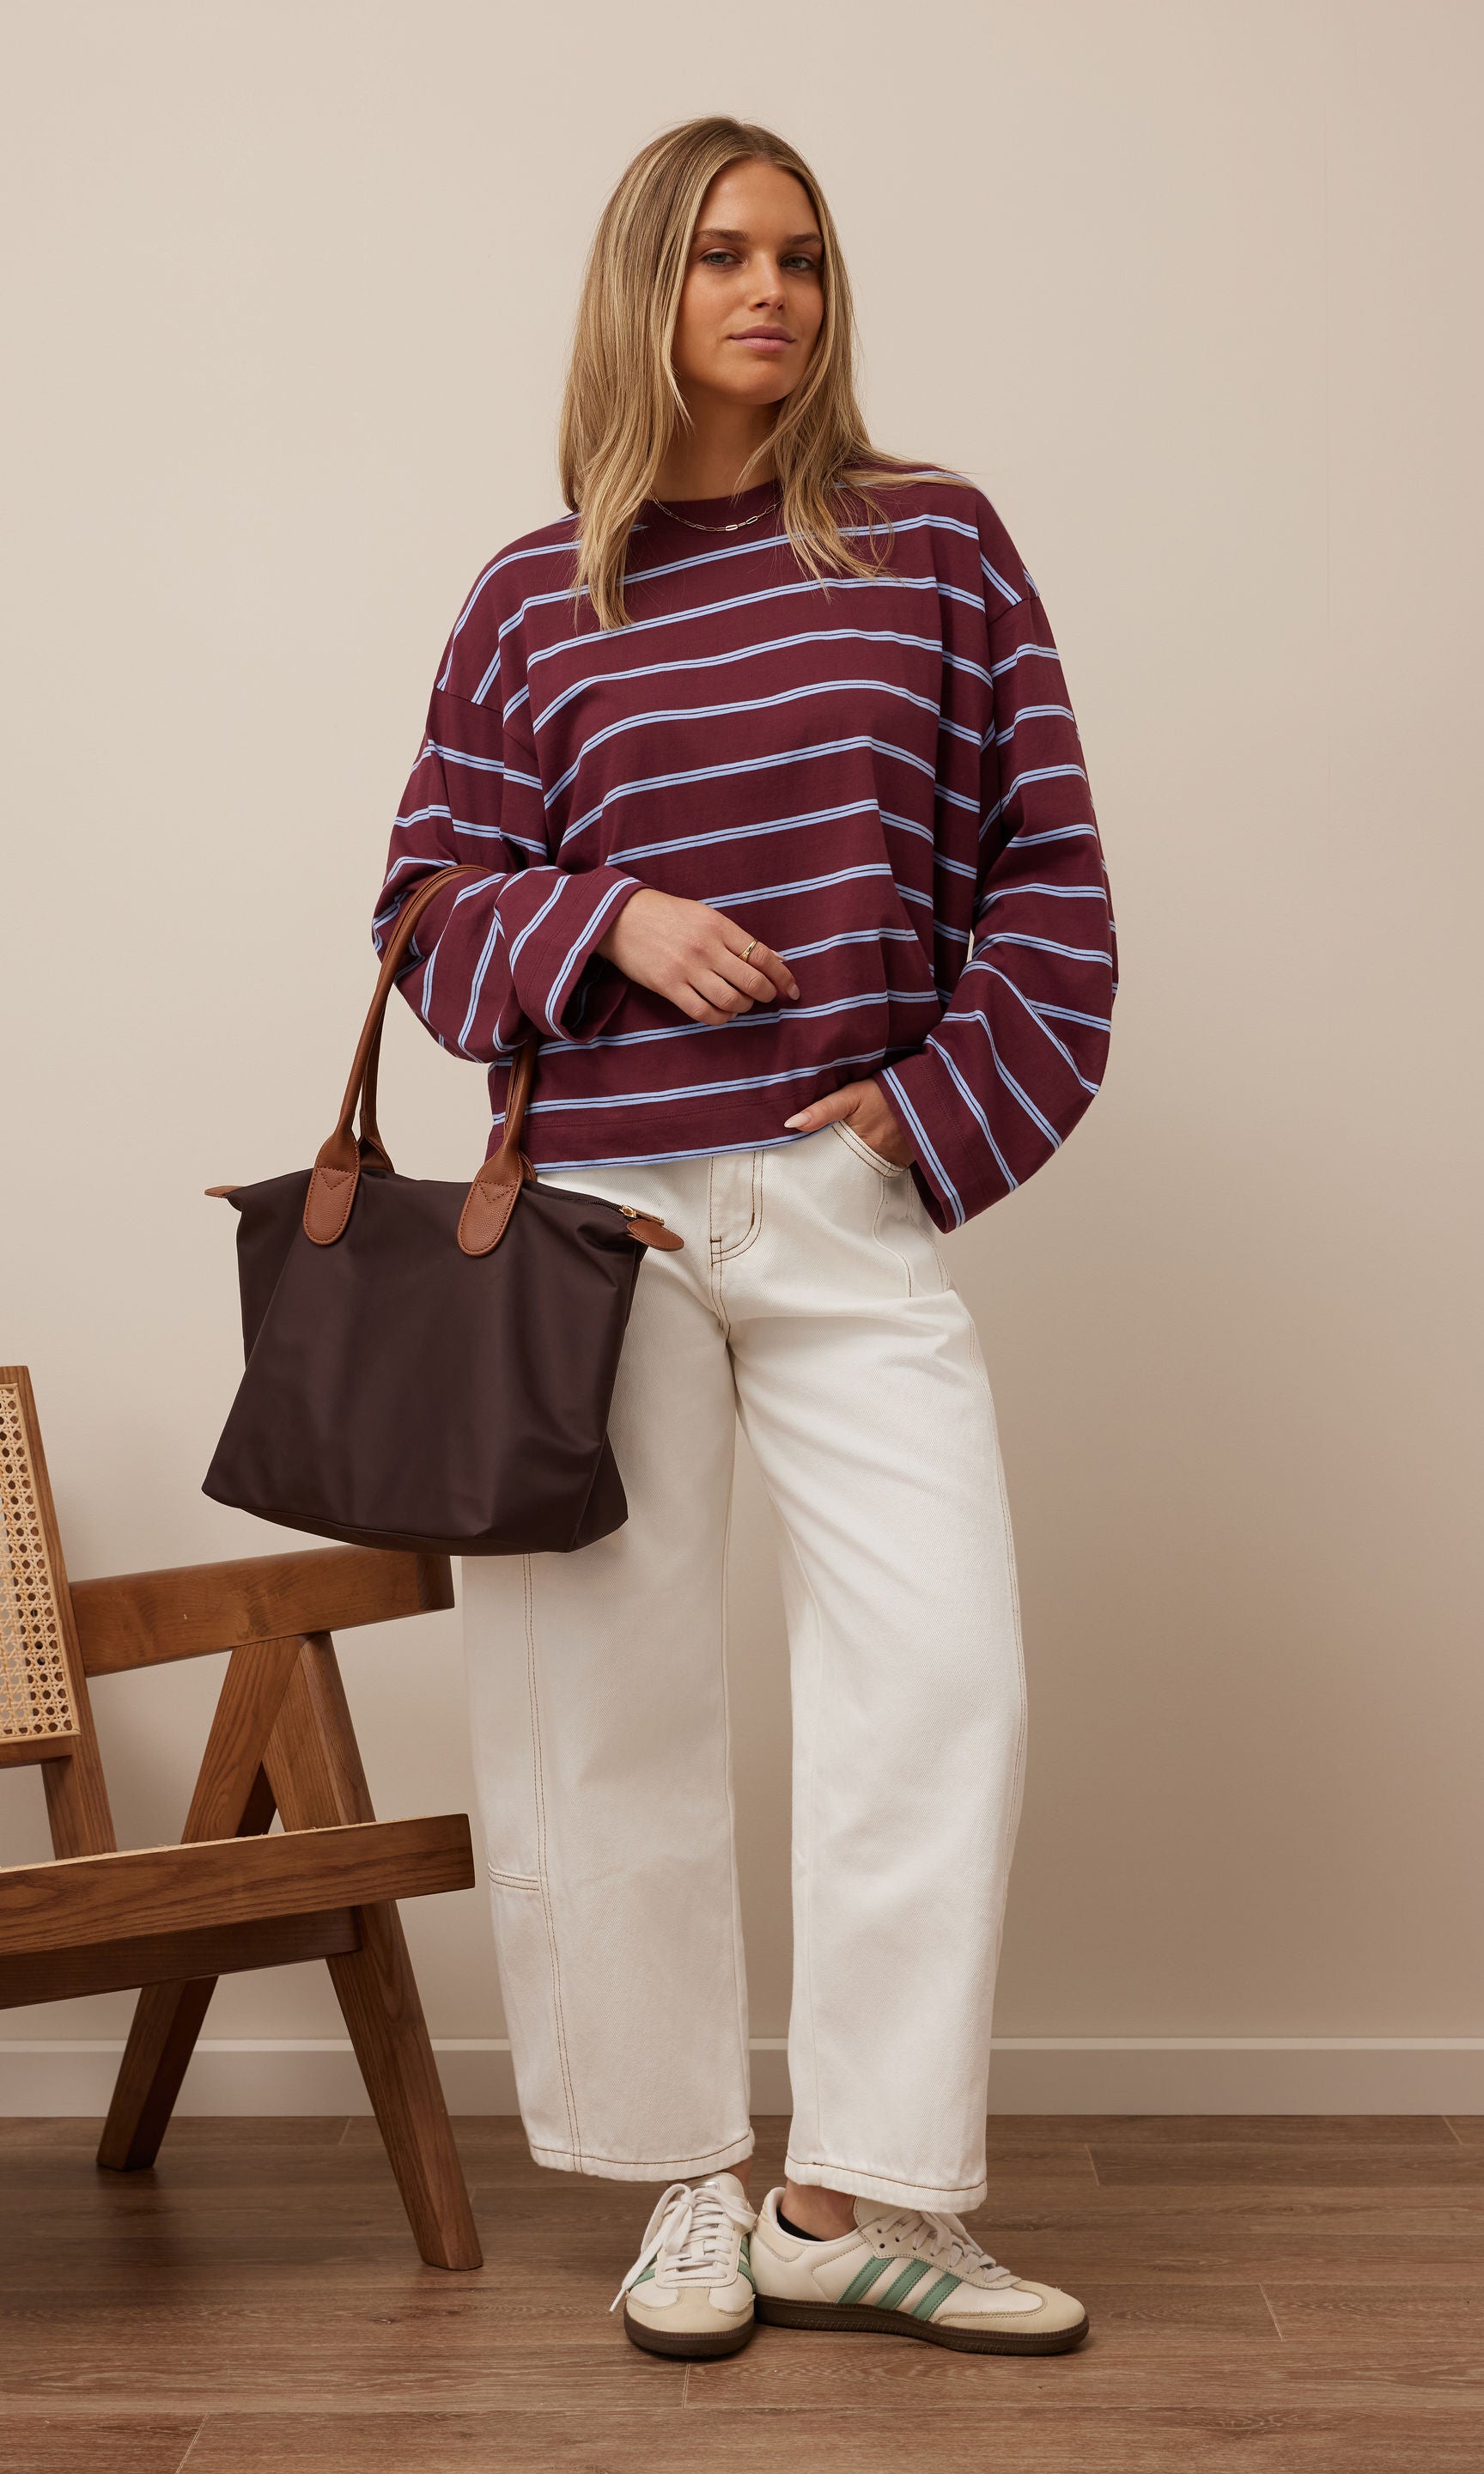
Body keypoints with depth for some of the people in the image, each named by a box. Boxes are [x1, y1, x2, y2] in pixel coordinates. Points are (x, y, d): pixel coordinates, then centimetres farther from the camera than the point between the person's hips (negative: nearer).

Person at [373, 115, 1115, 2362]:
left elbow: (1043, 862, 6)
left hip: (855, 1203, 0)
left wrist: (955, 1100, -4)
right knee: (614, 1694, 4)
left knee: (947, 1673, -9)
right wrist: (608, 924, -11)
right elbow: (430, 911, 7)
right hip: (597, 1205, 0)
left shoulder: (932, 541, 5)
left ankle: (855, 2205, 4)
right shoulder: (535, 602, 5)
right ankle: (691, 2184, 20)